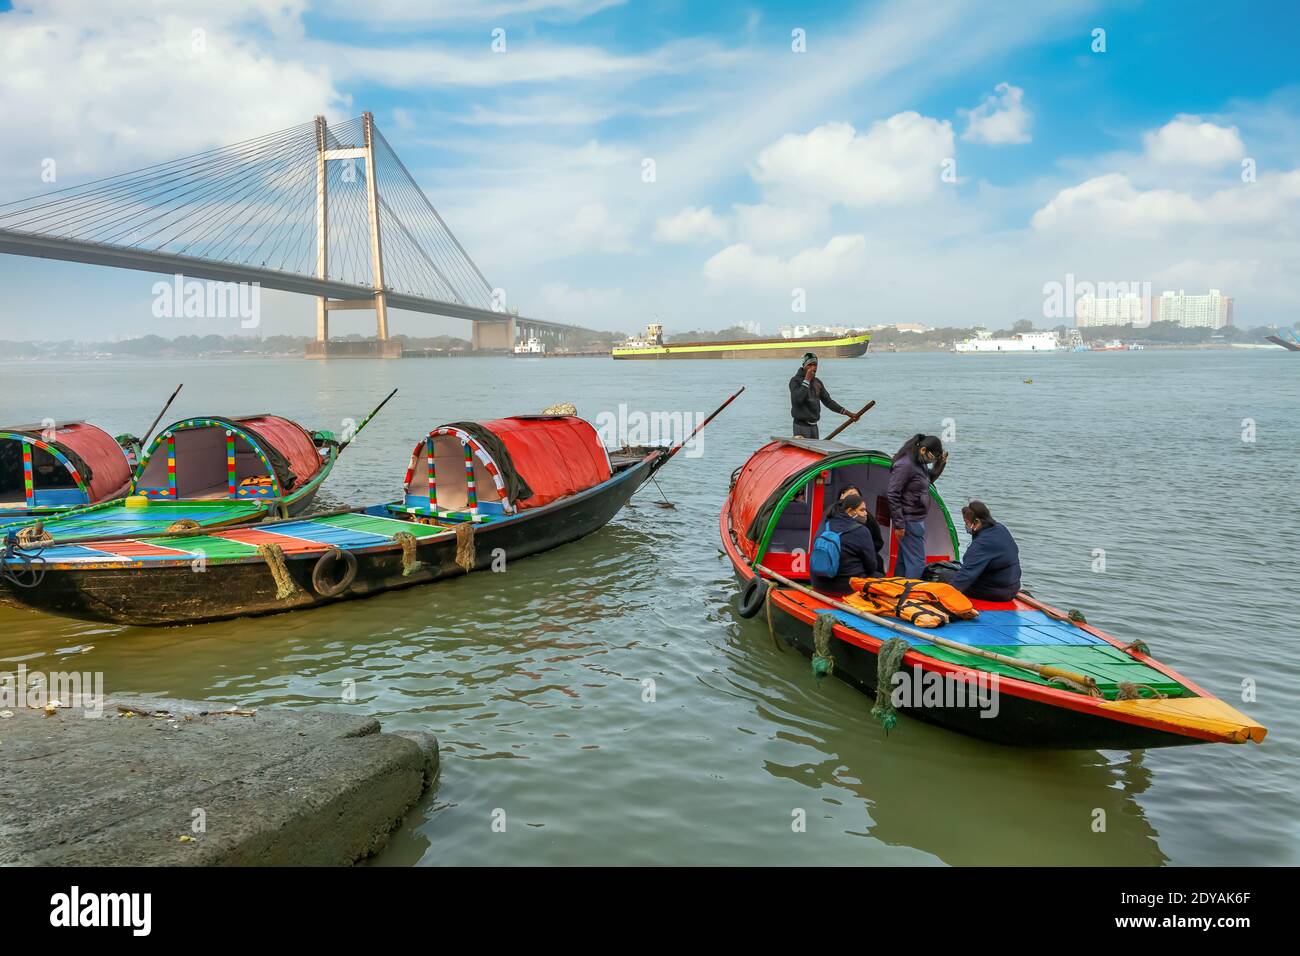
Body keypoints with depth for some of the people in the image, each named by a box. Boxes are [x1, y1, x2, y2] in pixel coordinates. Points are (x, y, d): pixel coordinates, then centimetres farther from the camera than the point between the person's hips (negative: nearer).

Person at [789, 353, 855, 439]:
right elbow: (797, 399, -26)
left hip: (814, 426, 7)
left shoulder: (817, 382, 12)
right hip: (801, 425, -7)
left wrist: (847, 412, 11)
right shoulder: (795, 381, -9)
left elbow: (827, 400, 17)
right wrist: (807, 380, -22)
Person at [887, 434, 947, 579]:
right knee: (917, 562, -11)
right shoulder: (905, 465, -19)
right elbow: (893, 496, -20)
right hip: (909, 521, -10)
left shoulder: (920, 464, 9)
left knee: (904, 559, 16)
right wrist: (898, 524, -18)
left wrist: (940, 464, 11)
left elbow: (928, 481, 27)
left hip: (917, 520, 10)